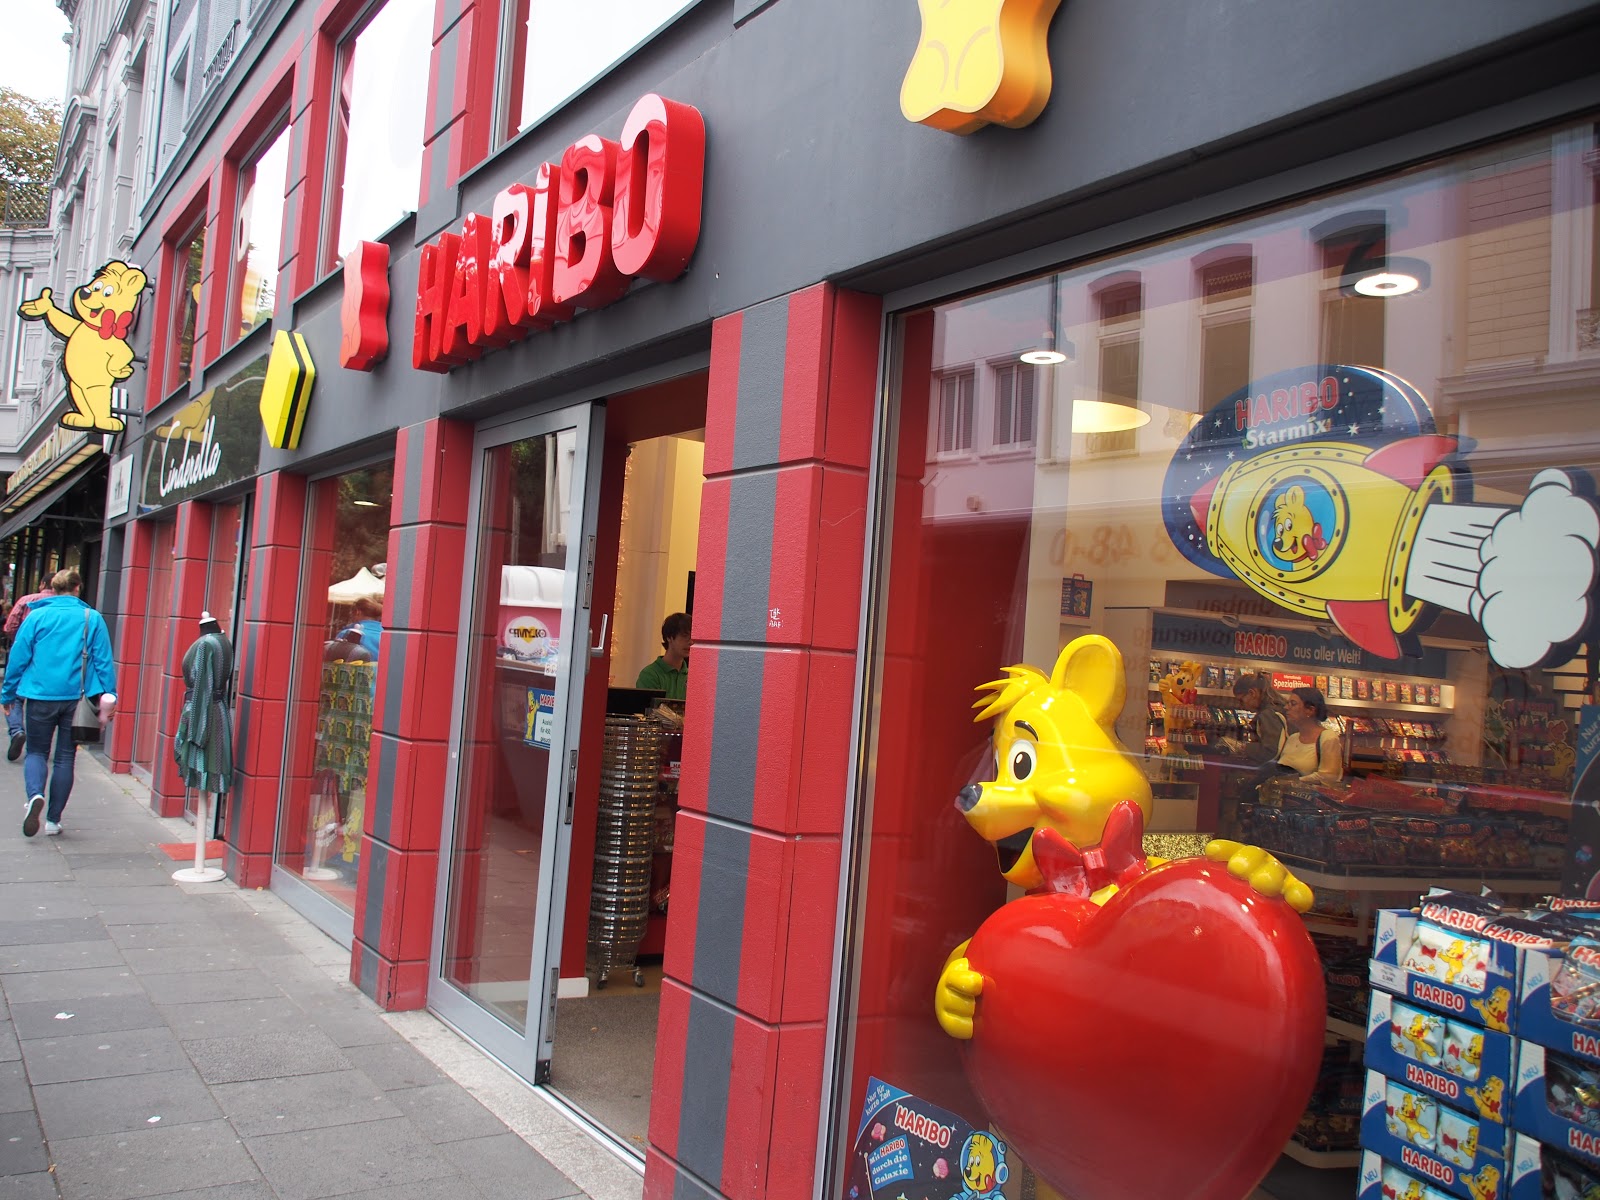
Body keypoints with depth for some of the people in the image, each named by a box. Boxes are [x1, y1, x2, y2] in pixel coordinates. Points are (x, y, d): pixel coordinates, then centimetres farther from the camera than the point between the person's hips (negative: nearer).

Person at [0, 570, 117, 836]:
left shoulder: (36, 616, 0)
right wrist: (108, 697, 2)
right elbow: (103, 661, -1)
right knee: (65, 758, 10)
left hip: (40, 695, -1)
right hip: (76, 698, 1)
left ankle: (35, 795, -16)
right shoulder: (92, 619, 1)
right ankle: (53, 819, 13)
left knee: (36, 751, 13)